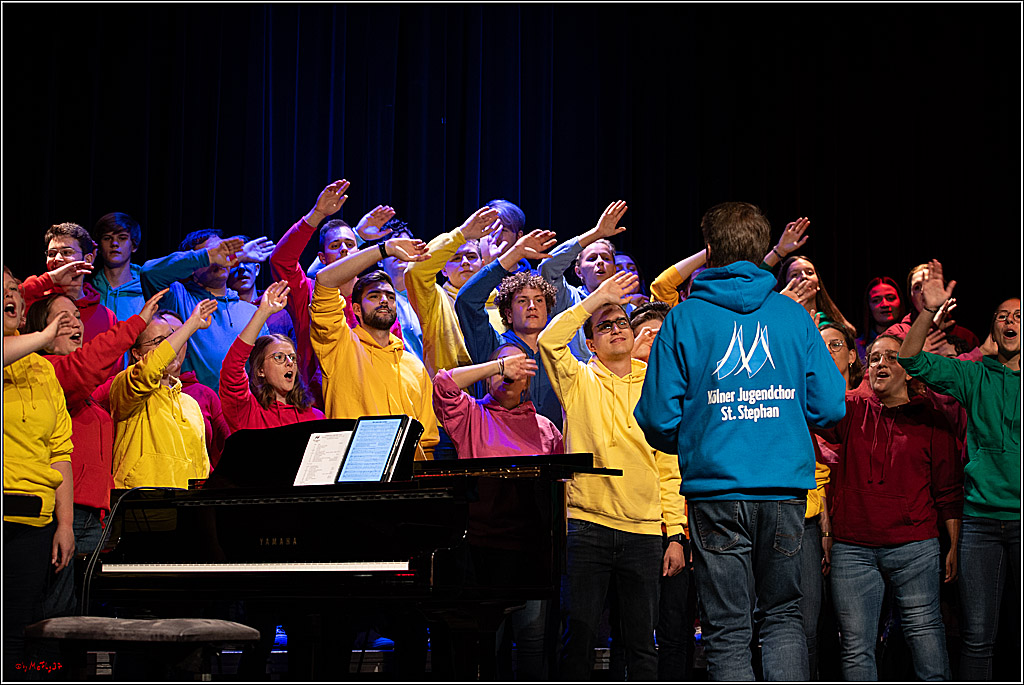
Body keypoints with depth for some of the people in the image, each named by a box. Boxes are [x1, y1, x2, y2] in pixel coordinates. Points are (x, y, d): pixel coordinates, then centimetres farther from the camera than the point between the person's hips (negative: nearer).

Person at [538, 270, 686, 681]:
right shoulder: (579, 382, 7)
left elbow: (671, 469, 10)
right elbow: (549, 340, -13)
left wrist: (676, 534, 3)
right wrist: (597, 298, -7)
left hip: (644, 531, 2)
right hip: (588, 525, -2)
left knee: (642, 640, 4)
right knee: (579, 632, -2)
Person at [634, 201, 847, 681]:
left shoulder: (685, 319, 0)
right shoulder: (793, 316, 6)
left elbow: (657, 418, -3)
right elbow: (830, 407, 3)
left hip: (716, 487, -2)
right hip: (786, 487, 2)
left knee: (727, 630, 2)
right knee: (783, 614, 14)